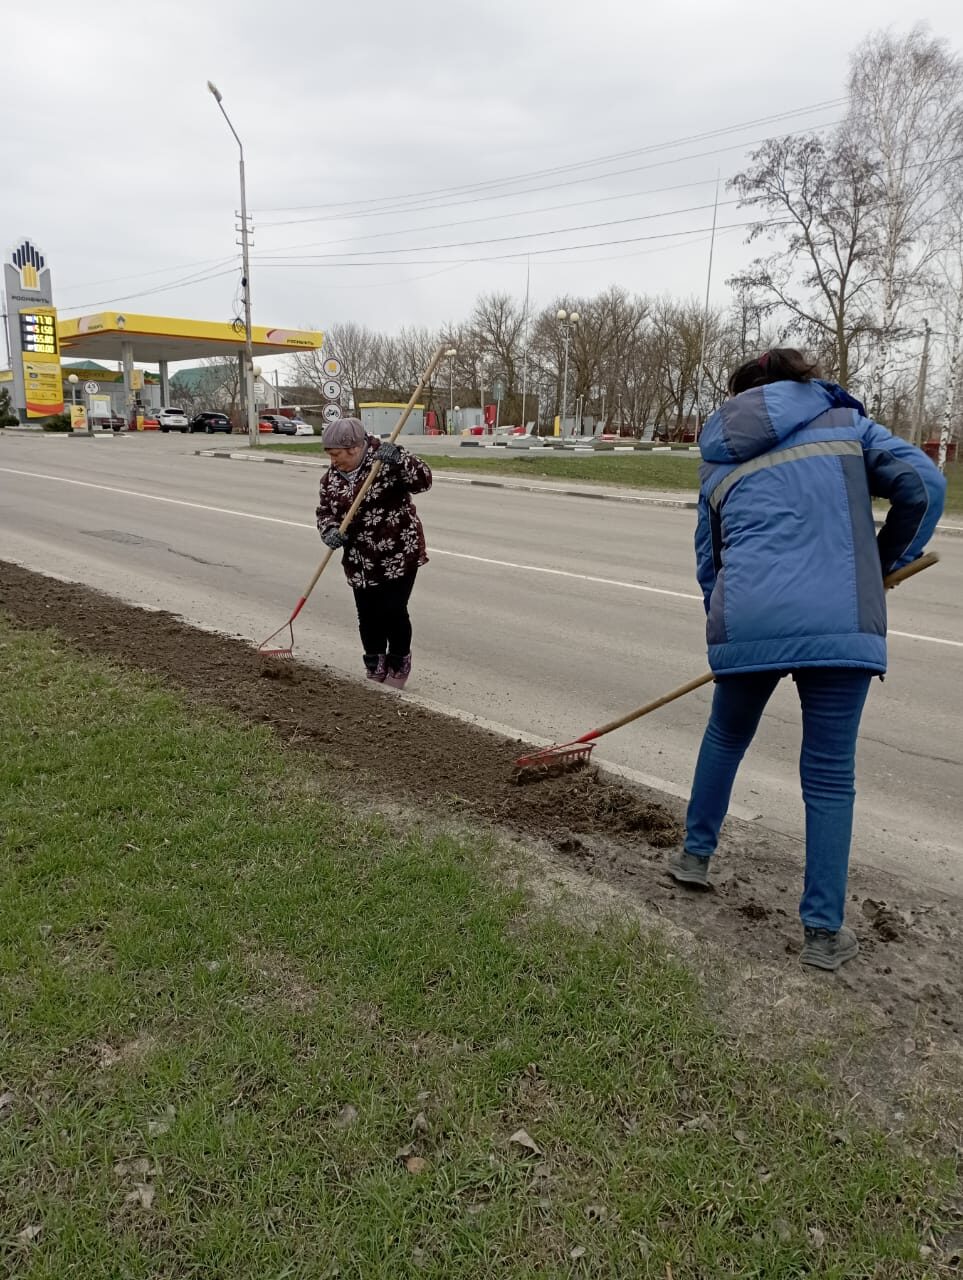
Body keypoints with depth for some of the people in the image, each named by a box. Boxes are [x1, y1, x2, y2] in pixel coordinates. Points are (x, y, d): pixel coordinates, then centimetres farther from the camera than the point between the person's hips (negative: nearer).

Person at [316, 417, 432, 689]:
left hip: (399, 554, -5)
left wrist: (399, 458, -35)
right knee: (367, 616, 9)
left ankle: (398, 669, 19)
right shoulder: (331, 477, 6)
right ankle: (375, 670, 27)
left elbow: (422, 481, -20)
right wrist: (330, 531, -10)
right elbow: (324, 511, 11)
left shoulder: (386, 461, -11)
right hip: (360, 562, 5)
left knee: (393, 612, -3)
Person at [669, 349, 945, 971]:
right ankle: (824, 932, 18)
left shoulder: (720, 461, 21)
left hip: (746, 623, 2)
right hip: (841, 623, -2)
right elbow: (923, 484, 3)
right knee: (830, 776, 10)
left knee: (727, 736, 29)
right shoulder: (845, 422, 16)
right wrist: (885, 563, 16)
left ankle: (695, 854, 43)